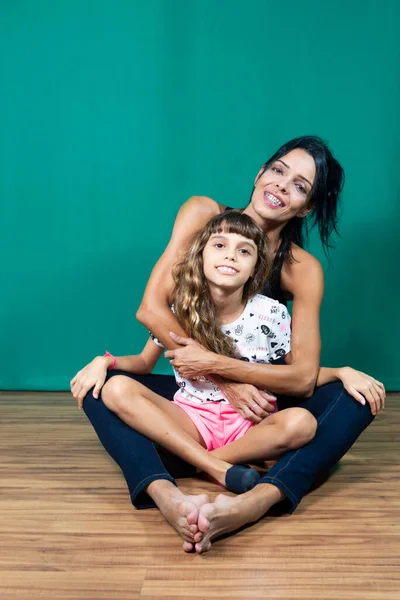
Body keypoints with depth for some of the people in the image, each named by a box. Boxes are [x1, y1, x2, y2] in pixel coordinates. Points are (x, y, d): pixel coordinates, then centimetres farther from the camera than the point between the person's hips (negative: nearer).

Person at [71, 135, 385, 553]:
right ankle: (165, 495, -46)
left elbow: (303, 378, -20)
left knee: (362, 394, -24)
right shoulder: (204, 213, -11)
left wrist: (214, 364, -30)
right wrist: (226, 382, -23)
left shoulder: (303, 269, -12)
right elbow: (151, 308, -19)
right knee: (95, 379, -22)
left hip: (259, 407, 0)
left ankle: (257, 500, -47)